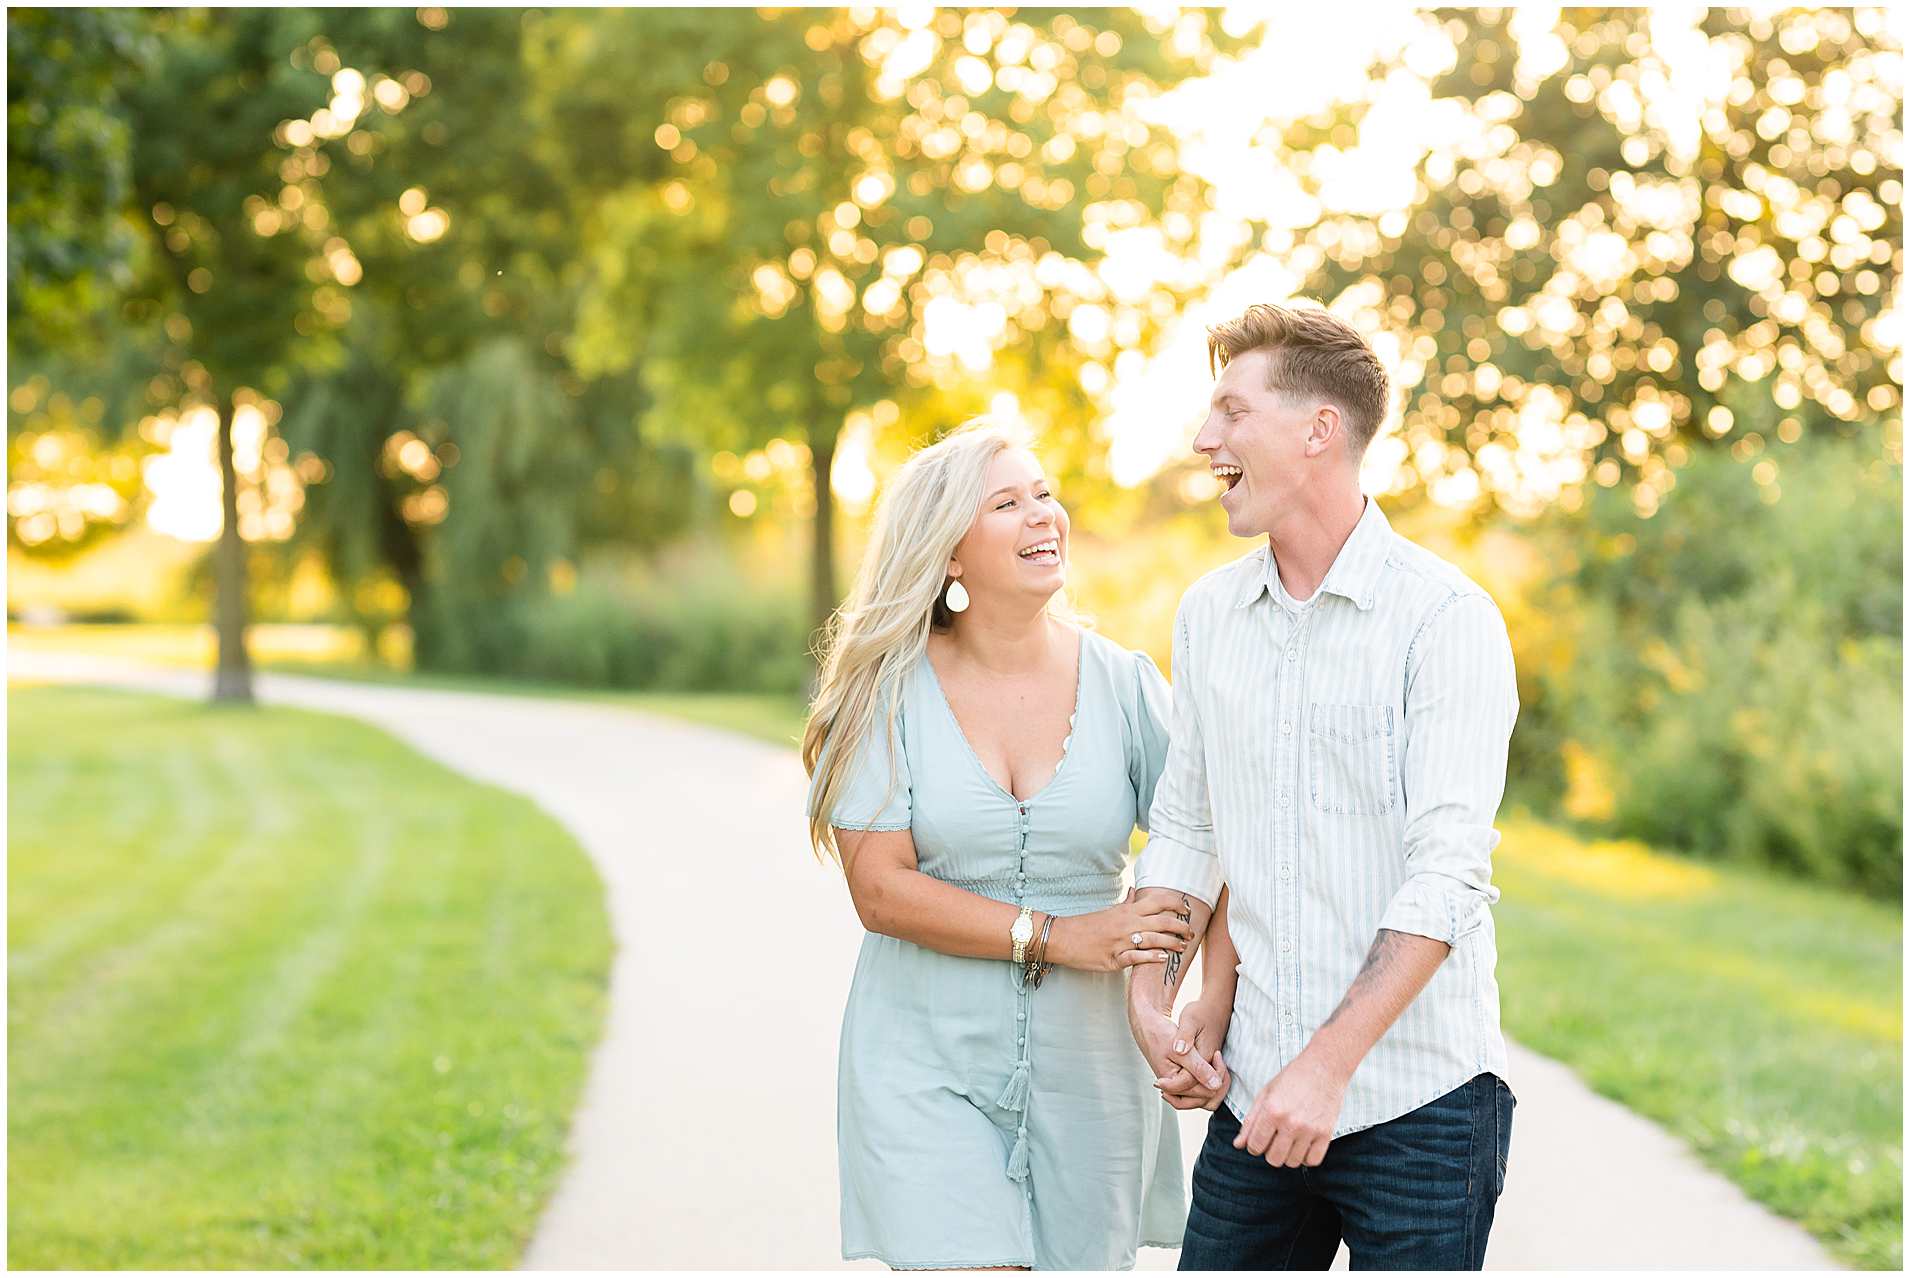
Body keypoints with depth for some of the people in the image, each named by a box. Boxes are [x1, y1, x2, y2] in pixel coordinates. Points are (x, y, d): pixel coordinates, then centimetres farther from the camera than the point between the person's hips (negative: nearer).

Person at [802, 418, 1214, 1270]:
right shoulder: (890, 689, -4)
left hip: (1087, 1066, 2)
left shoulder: (1125, 684, 1)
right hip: (928, 1065, -2)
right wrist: (1053, 937, -16)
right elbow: (880, 889, -9)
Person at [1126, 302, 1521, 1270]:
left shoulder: (1447, 618, -10)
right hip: (1259, 1093, 5)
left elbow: (1447, 873, -16)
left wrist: (1328, 1064, -21)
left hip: (1418, 1103, -5)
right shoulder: (1206, 614, 9)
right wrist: (1149, 995, 3)